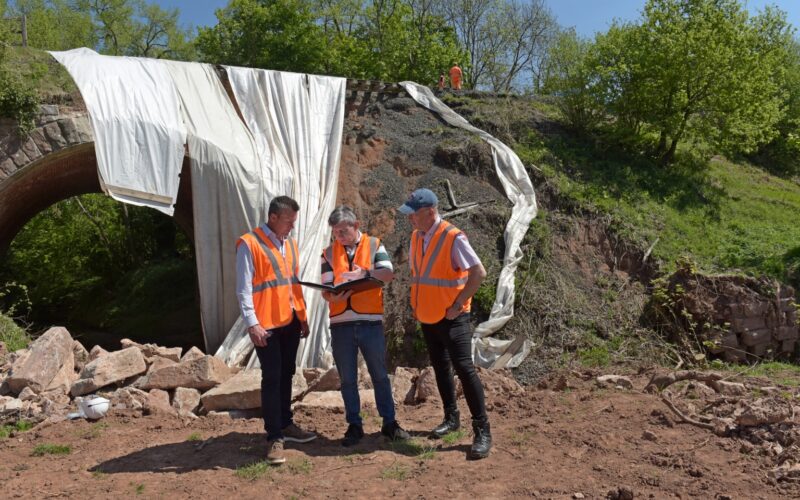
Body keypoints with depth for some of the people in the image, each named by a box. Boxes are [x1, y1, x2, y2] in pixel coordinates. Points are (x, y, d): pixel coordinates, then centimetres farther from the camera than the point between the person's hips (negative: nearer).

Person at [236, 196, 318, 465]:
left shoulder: (290, 244, 13)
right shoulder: (249, 244, -10)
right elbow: (243, 289, -13)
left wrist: (302, 316, 17)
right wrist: (252, 323, -19)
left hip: (290, 322, 7)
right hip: (266, 325, -7)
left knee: (286, 375, 15)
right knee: (272, 378, -3)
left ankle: (286, 425, 28)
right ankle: (274, 438, 4)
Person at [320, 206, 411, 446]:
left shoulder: (374, 245, 2)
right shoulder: (329, 253, 6)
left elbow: (388, 273, -11)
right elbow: (325, 289, 1)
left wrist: (365, 273, -28)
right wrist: (332, 297, -22)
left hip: (371, 321, -1)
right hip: (341, 323, 2)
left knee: (380, 375, 9)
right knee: (347, 379, 9)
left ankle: (389, 423, 21)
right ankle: (354, 425, 22)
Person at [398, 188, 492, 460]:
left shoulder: (453, 238, -18)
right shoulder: (416, 237, 5)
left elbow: (479, 273, -20)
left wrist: (457, 305, -18)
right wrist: (416, 304, 11)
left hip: (451, 317, -7)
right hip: (427, 316, 7)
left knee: (463, 367, -9)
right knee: (440, 368, 16)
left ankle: (482, 430, 0)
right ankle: (451, 417, 31)